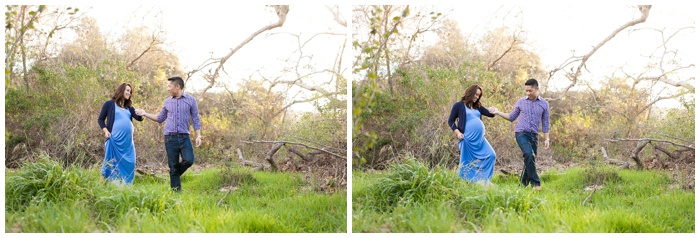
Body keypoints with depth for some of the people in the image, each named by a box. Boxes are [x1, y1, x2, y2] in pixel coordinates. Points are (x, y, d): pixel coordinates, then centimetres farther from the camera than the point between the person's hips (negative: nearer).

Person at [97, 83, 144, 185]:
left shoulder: (129, 107, 19)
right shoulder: (109, 104, 6)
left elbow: (139, 118, 5)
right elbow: (100, 119, 6)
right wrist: (106, 131, -9)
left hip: (128, 141, 5)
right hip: (114, 140, -5)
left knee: (129, 164, 2)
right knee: (113, 163, -4)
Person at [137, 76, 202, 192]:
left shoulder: (191, 100, 3)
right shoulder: (167, 102, 12)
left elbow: (196, 120, 4)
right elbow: (160, 118, 20)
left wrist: (198, 136, -4)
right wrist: (145, 114, 13)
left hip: (184, 137, -2)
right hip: (170, 138, 2)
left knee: (189, 160, -19)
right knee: (173, 166, 1)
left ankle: (176, 173, 11)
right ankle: (176, 191, 6)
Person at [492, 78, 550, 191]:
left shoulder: (544, 104, 6)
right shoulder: (521, 102, 5)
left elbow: (545, 123, 10)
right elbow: (512, 117, 13)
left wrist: (547, 139, 6)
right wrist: (498, 113, 3)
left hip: (533, 135, 3)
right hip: (521, 133, -3)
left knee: (530, 160, 3)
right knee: (528, 154, -24)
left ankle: (523, 184, 16)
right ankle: (535, 183, -22)